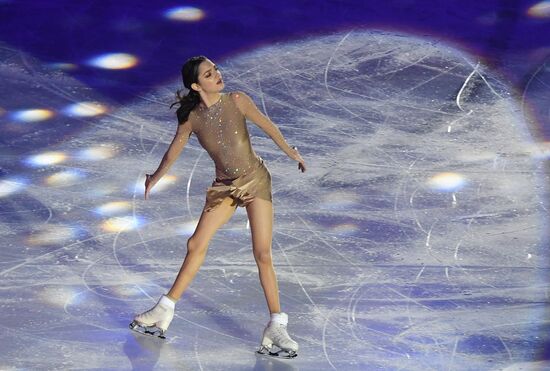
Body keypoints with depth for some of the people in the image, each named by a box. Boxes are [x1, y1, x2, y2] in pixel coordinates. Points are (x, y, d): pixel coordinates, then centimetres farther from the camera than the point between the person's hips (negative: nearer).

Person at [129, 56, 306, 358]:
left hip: (255, 180, -2)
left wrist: (291, 152, 11)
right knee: (196, 244, 1)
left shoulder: (237, 101, -11)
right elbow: (174, 150, 10)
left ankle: (276, 327, -4)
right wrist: (155, 178, 23)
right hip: (224, 187, 2)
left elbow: (267, 126, 2)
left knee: (262, 254, -7)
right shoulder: (191, 118, -6)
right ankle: (165, 311, 15)